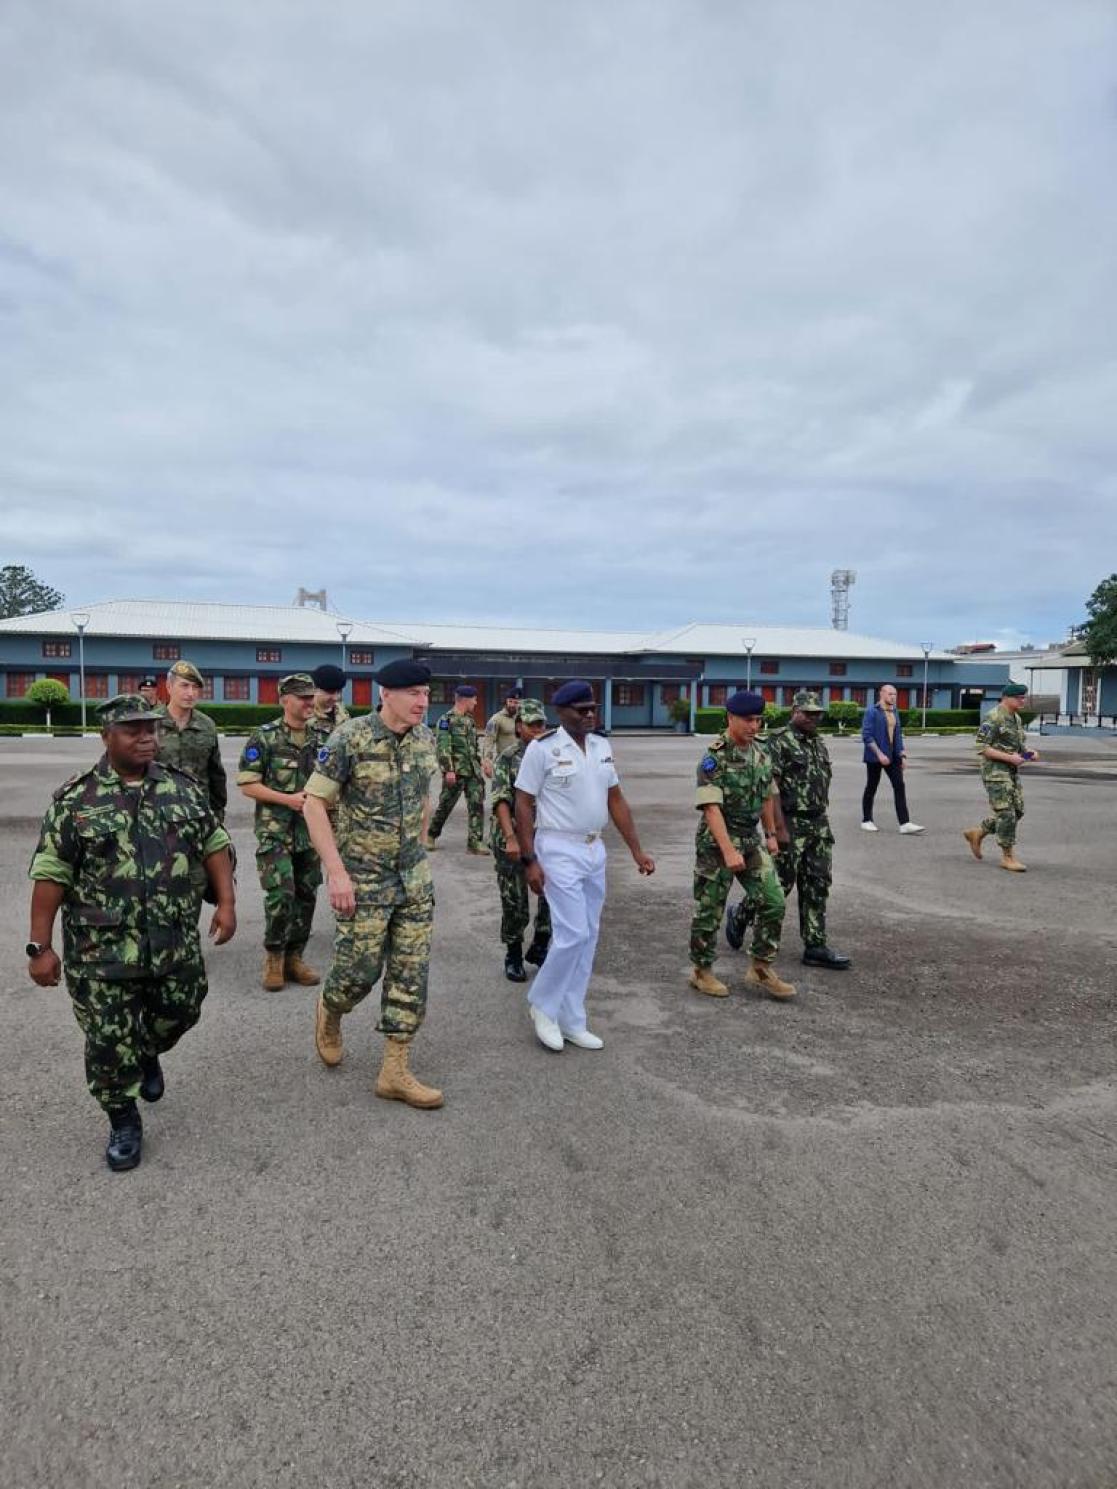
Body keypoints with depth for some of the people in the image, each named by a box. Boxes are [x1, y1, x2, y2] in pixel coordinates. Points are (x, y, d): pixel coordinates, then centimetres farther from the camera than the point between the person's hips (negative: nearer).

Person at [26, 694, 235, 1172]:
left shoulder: (183, 788, 1)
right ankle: (123, 1122, 28)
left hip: (175, 943, 3)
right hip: (101, 950, -3)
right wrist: (40, 946, -9)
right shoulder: (75, 799, -8)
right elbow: (50, 874, -7)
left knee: (177, 1015, 16)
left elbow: (214, 845, 6)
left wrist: (225, 902, -2)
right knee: (108, 1042, 5)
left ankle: (148, 1055, 50)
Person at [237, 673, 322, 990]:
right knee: (281, 895, -11)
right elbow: (247, 784, -9)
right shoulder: (264, 738, -8)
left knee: (306, 896, 8)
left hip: (310, 831, 5)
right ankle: (274, 956, 10)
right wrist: (289, 799, -18)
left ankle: (294, 958, 22)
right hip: (275, 831, -5)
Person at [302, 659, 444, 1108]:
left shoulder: (425, 739, 2)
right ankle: (329, 1012, 37)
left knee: (411, 971, 5)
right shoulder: (350, 739, -16)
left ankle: (395, 1071, 16)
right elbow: (314, 802, -14)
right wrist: (336, 872, -18)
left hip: (414, 878, 6)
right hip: (363, 878, -5)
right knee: (361, 967, 2)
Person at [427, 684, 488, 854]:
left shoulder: (470, 719, 14)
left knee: (477, 805, -3)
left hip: (473, 771, 6)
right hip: (455, 771, -6)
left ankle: (475, 841, -1)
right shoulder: (447, 719, -9)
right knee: (445, 805, 6)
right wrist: (448, 770, -21)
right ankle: (431, 835, 24)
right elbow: (443, 747, -15)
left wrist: (479, 766, 18)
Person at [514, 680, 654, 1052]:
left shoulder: (602, 746, 8)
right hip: (559, 851, -7)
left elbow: (616, 800, 12)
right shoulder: (542, 748, -11)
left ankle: (571, 1022, 23)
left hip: (594, 850, 7)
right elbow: (523, 804, -10)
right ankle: (542, 1005, 15)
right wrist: (530, 860, -15)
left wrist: (636, 850, 8)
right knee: (573, 934, -10)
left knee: (587, 937, 11)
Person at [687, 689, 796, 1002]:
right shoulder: (714, 758, -16)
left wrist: (771, 834, 18)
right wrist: (728, 851, -29)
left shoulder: (761, 753, 6)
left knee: (773, 903, 1)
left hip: (752, 839, 6)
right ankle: (701, 971, 21)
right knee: (710, 910, 4)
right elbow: (711, 808, -23)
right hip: (717, 841, -6)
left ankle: (761, 969, 15)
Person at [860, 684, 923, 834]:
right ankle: (866, 821, 17)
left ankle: (905, 823, -7)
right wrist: (879, 754, -21)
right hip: (875, 757, -6)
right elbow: (866, 735, -16)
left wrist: (903, 755, 9)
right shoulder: (872, 711, -9)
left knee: (899, 786, -4)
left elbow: (898, 735, 17)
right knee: (871, 788, 5)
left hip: (892, 757, 6)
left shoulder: (894, 712, 12)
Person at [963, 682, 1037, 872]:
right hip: (995, 771, -9)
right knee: (1006, 814, -8)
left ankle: (977, 833, 22)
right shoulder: (993, 718, -14)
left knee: (1017, 811, 9)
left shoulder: (1017, 718, 14)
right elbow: (981, 748, -18)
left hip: (1011, 772, 9)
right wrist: (1009, 757, -23)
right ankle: (1008, 857, 2)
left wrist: (1029, 752, 2)